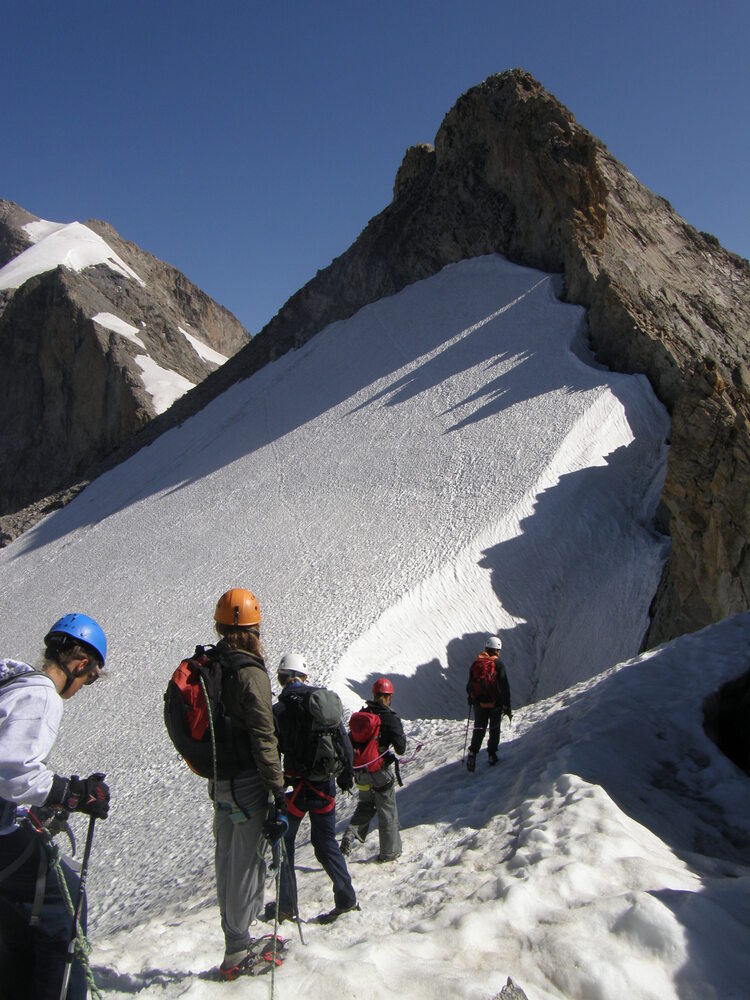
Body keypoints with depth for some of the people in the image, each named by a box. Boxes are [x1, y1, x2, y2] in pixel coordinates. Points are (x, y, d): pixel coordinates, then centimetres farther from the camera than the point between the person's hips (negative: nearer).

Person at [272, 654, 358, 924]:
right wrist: (346, 773, 18)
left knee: (284, 842, 12)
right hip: (325, 785, 4)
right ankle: (346, 898, 14)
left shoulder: (279, 710, -11)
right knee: (326, 842, 17)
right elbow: (343, 741, 6)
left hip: (297, 785, -4)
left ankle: (287, 906, 16)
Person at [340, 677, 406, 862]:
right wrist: (401, 734, 2)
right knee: (387, 810, 10)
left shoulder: (360, 715, -1)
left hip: (361, 770, 5)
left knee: (365, 805, 23)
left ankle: (351, 834, 3)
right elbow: (400, 748, -15)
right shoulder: (390, 718, -16)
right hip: (381, 771, -4)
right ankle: (390, 851, 18)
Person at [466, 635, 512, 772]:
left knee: (479, 729, 11)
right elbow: (505, 686, -12)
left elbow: (469, 685, 9)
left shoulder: (476, 663, 2)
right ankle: (492, 754, 19)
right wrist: (507, 707, -8)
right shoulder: (498, 663, -10)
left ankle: (473, 752, -7)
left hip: (479, 703, 3)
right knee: (494, 729, 16)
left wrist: (471, 699, 25)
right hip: (495, 703, -3)